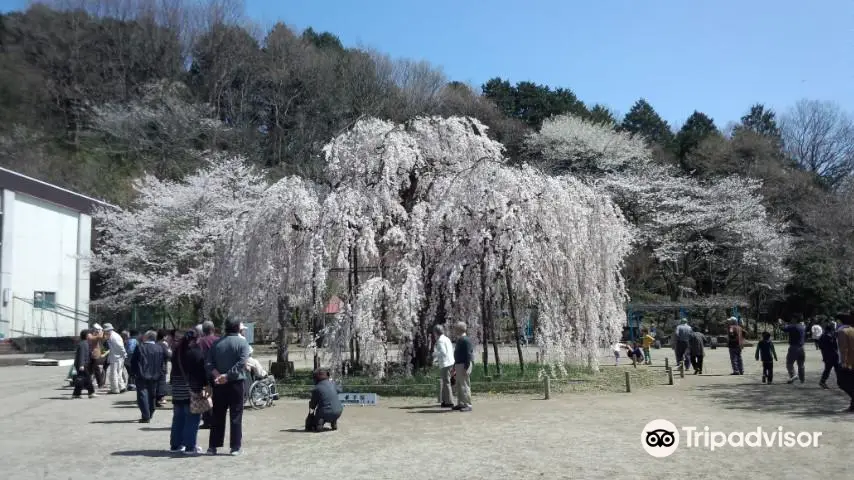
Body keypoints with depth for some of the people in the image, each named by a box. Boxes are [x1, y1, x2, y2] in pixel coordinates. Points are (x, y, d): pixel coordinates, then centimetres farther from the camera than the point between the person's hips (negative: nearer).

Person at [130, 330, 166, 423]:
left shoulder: (140, 347, -8)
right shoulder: (160, 348, 1)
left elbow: (133, 361, -5)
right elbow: (163, 362, 5)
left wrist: (134, 373, 7)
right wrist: (159, 374, 13)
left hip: (142, 376, -4)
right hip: (155, 377, 4)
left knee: (142, 395, -2)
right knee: (152, 396, 15)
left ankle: (146, 416, -9)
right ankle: (150, 415, 23)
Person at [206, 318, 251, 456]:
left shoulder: (216, 344, 7)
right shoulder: (242, 343, -6)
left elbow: (208, 363, -3)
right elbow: (241, 363, -20)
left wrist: (217, 375, -12)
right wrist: (227, 376, -19)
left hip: (219, 384, 3)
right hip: (237, 383, -3)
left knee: (217, 416, 11)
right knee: (236, 416, 2)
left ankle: (213, 446, 14)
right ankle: (235, 447, 4)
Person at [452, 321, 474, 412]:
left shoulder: (466, 340, -14)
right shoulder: (459, 340, 17)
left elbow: (468, 355, -20)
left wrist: (466, 368, -23)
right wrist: (455, 367, 23)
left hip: (464, 365, -10)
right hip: (458, 364, 10)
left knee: (465, 386, -7)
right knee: (459, 386, 14)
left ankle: (468, 405, -3)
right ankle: (460, 404, 21)